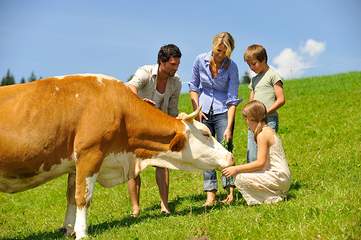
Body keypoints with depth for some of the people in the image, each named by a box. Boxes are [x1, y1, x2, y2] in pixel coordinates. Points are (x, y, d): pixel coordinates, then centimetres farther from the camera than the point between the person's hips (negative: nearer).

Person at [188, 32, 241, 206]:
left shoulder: (231, 67, -12)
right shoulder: (200, 60, -5)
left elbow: (232, 100, -13)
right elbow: (194, 87, 8)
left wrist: (229, 128, -20)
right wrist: (196, 109, -4)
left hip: (223, 112, -2)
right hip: (204, 112, 3)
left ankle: (230, 192, -8)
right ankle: (210, 195, 1)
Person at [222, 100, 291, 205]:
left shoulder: (262, 134, -15)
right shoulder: (268, 130, 15)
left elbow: (260, 163, -21)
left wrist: (237, 169, -17)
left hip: (277, 177, -10)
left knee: (240, 178, -16)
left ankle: (271, 199, -7)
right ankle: (275, 194, 10)